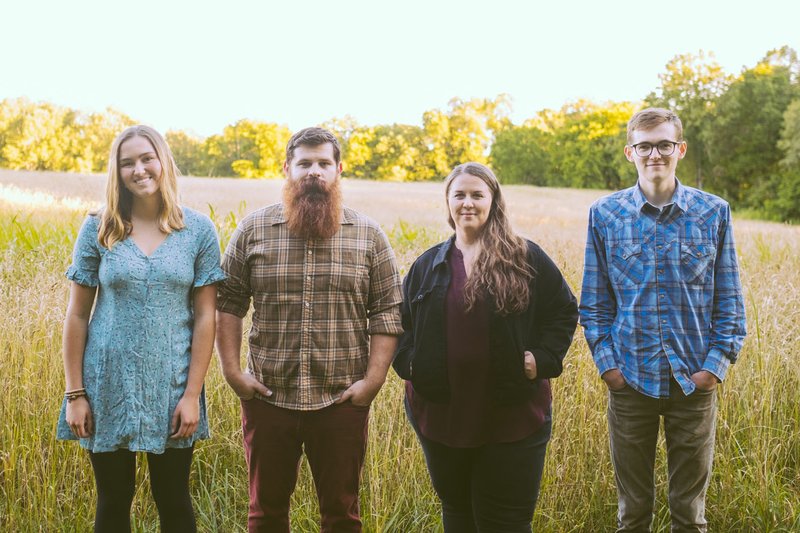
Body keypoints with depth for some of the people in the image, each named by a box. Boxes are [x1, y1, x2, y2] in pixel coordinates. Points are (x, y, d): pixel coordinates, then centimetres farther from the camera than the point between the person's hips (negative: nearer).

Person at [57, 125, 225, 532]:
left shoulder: (199, 230, -2)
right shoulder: (98, 229, -1)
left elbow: (205, 318, -2)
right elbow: (77, 315, 1)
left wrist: (192, 395, -7)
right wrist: (75, 394, -3)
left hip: (171, 386, 0)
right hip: (108, 385, 1)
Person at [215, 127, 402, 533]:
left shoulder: (368, 236, 2)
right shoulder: (253, 230, 3)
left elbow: (388, 311, 0)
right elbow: (227, 303, 4)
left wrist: (373, 379, -7)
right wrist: (232, 370, -4)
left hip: (342, 401, 0)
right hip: (268, 397, 1)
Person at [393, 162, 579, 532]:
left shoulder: (525, 258, -1)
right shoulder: (428, 265, 9)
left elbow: (565, 311, 4)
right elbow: (401, 321, 15)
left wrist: (542, 359, -8)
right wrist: (408, 362, -2)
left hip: (512, 417, -3)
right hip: (440, 414, 4)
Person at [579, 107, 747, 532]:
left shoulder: (714, 212, 0)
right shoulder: (604, 214, 0)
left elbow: (729, 300, 3)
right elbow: (593, 301, 5)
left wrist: (717, 363, -6)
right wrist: (606, 362, -4)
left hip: (695, 381, 0)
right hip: (630, 380, 0)